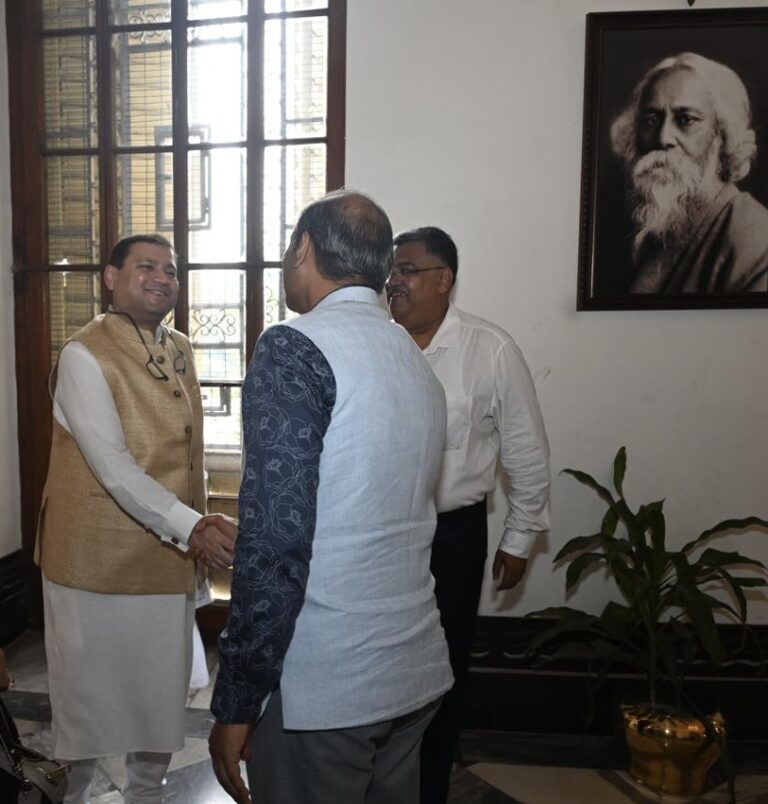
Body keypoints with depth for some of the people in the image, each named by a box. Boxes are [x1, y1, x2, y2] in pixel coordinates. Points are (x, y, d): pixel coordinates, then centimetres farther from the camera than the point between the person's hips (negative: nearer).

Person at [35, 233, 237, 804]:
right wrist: (190, 526, -34)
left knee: (161, 688, 18)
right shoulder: (84, 355, -15)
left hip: (170, 556, 6)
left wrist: (200, 529, 14)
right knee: (89, 688, 13)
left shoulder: (181, 350, 6)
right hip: (97, 558, -5)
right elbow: (112, 465, -25)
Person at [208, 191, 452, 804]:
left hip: (322, 684, -7)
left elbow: (275, 538, -21)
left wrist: (236, 702, -13)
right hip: (416, 669, 7)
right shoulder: (416, 361, 8)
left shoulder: (294, 347, -15)